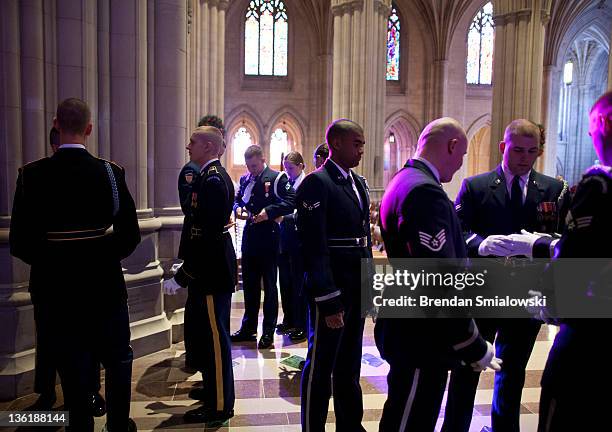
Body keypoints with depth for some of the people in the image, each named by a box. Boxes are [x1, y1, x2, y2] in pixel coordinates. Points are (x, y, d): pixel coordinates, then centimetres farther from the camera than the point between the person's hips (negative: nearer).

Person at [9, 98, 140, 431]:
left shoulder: (32, 175, -9)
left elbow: (20, 243, -8)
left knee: (73, 369, 14)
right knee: (118, 359, 19)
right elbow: (130, 235, -9)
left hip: (57, 290, 1)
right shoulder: (110, 172, -10)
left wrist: (51, 263, 10)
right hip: (105, 287, 0)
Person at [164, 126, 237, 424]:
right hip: (212, 267, 10)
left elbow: (205, 235, -24)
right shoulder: (215, 175, 11)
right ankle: (215, 387, 38)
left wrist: (181, 277, -19)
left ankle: (220, 405, 16)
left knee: (215, 336, 1)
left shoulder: (212, 179, -19)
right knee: (211, 333, 21)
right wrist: (187, 264, 16)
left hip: (212, 270, -10)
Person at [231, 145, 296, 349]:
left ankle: (268, 331, 13)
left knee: (269, 284, 3)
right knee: (249, 283, 14)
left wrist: (269, 211, -22)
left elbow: (291, 202, -13)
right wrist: (238, 208, -1)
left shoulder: (278, 178, -6)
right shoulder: (245, 179, 13)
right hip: (249, 236, 6)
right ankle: (248, 327, 27)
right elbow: (237, 199, 21)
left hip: (269, 237, -6)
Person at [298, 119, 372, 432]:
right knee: (320, 368, 7)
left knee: (349, 366, 20)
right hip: (331, 291, -8)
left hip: (357, 290, 8)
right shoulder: (316, 183, -13)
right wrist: (329, 302, -19)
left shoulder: (359, 183, 12)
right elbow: (315, 248, -18)